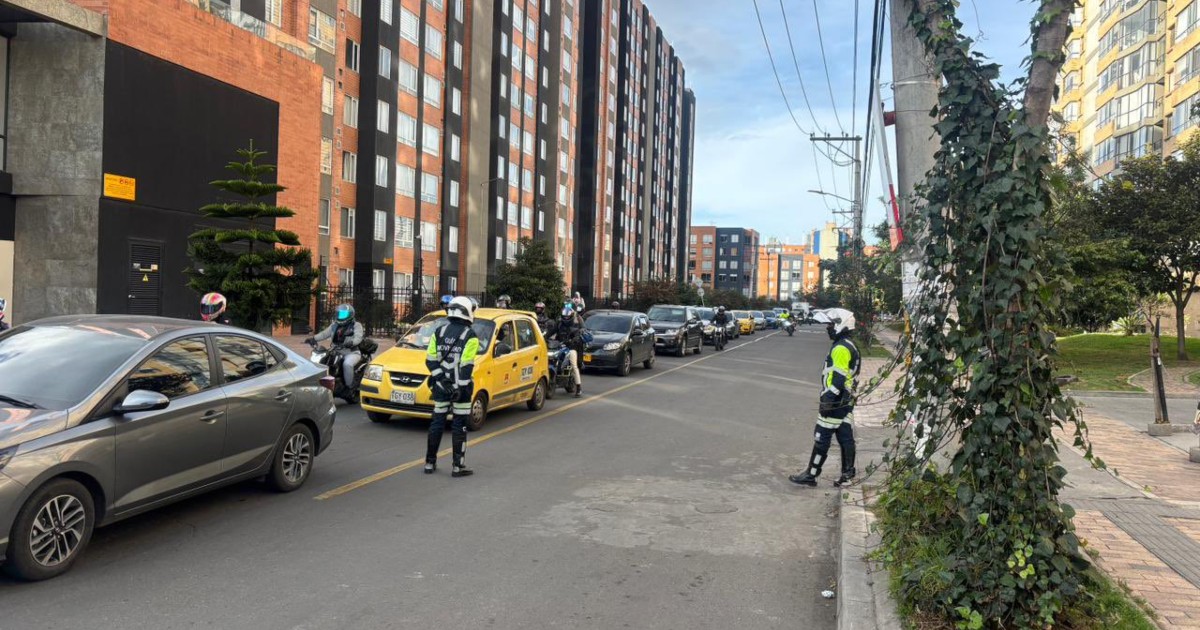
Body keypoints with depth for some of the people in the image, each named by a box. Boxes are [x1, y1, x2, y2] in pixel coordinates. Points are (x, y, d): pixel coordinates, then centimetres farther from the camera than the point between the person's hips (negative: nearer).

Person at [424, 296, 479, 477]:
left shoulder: (439, 332, 5)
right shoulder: (470, 336, -10)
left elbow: (430, 360, 0)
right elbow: (466, 366, -16)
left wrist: (441, 377, -2)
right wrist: (461, 387, -14)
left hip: (441, 386, 4)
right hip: (460, 387, -4)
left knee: (437, 423, 12)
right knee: (459, 425, 2)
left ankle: (430, 463, 18)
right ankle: (458, 466, 5)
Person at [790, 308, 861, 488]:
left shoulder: (841, 348, -18)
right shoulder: (849, 346, 15)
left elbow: (837, 378, -24)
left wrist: (828, 399, -22)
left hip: (835, 401, -10)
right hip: (846, 400, 10)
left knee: (822, 438, -4)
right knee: (846, 438, 12)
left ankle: (811, 474, 1)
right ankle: (848, 474, 17)